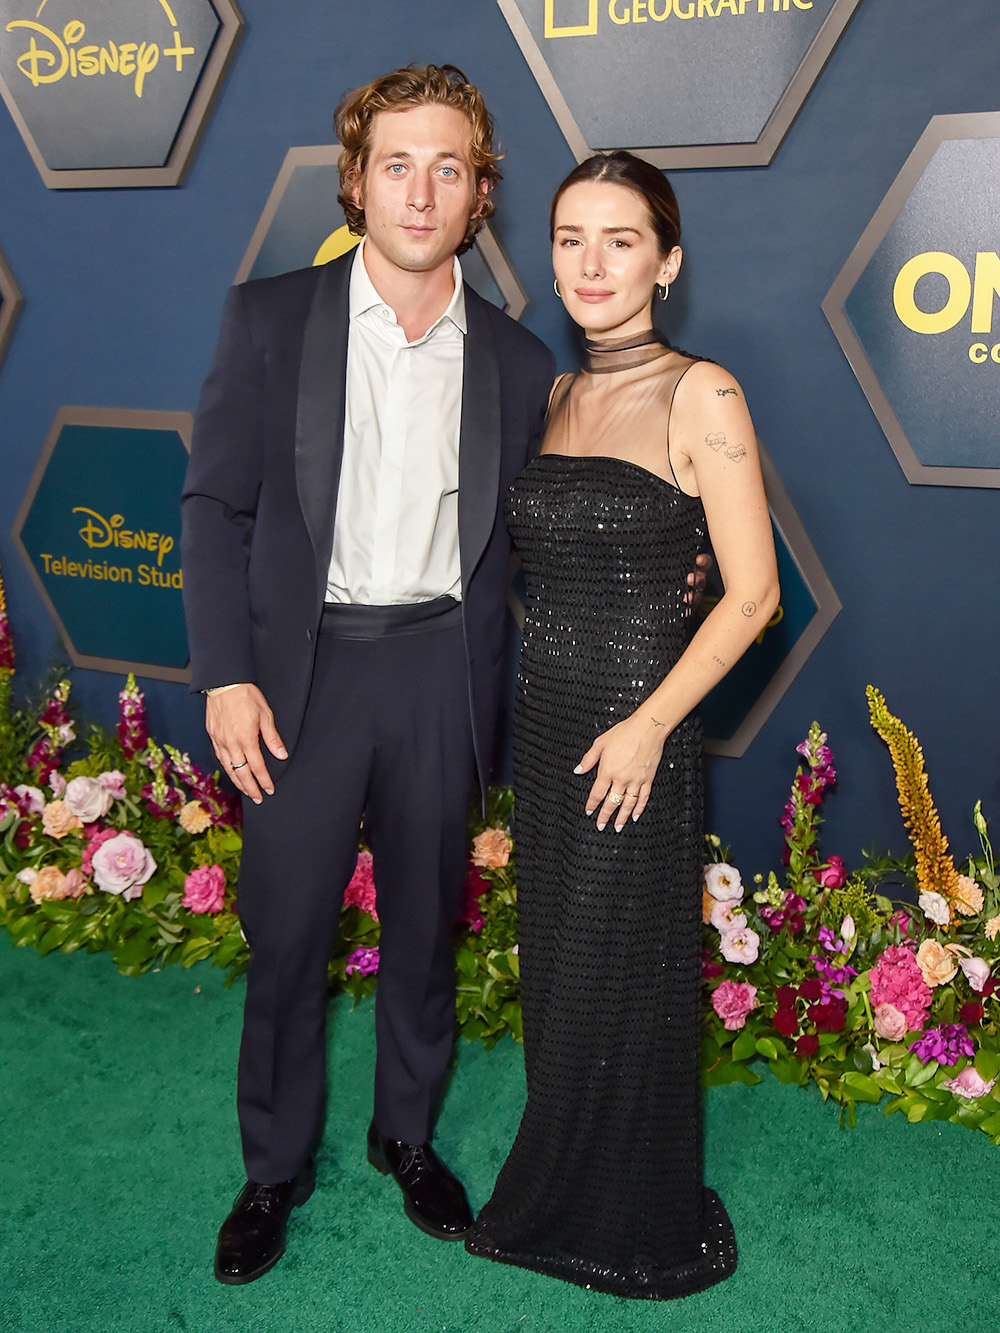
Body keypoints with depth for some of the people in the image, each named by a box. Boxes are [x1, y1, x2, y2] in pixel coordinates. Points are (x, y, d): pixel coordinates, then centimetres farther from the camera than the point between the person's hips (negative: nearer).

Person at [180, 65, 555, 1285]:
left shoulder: (515, 361, 4)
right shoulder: (269, 318, -2)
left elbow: (516, 537, 10)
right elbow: (215, 505, -2)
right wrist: (226, 676, -10)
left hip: (440, 671, 2)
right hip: (303, 669, -1)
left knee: (424, 926, 15)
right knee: (284, 933, 8)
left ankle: (407, 1135, 38)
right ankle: (275, 1165, 30)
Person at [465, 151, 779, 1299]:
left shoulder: (699, 395, -11)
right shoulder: (554, 396, 9)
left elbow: (752, 593, -14)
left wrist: (648, 726, -17)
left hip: (635, 731, -6)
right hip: (543, 720, 6)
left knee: (621, 978, 7)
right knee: (554, 967, 17)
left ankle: (635, 1224, 31)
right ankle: (557, 1196, 39)